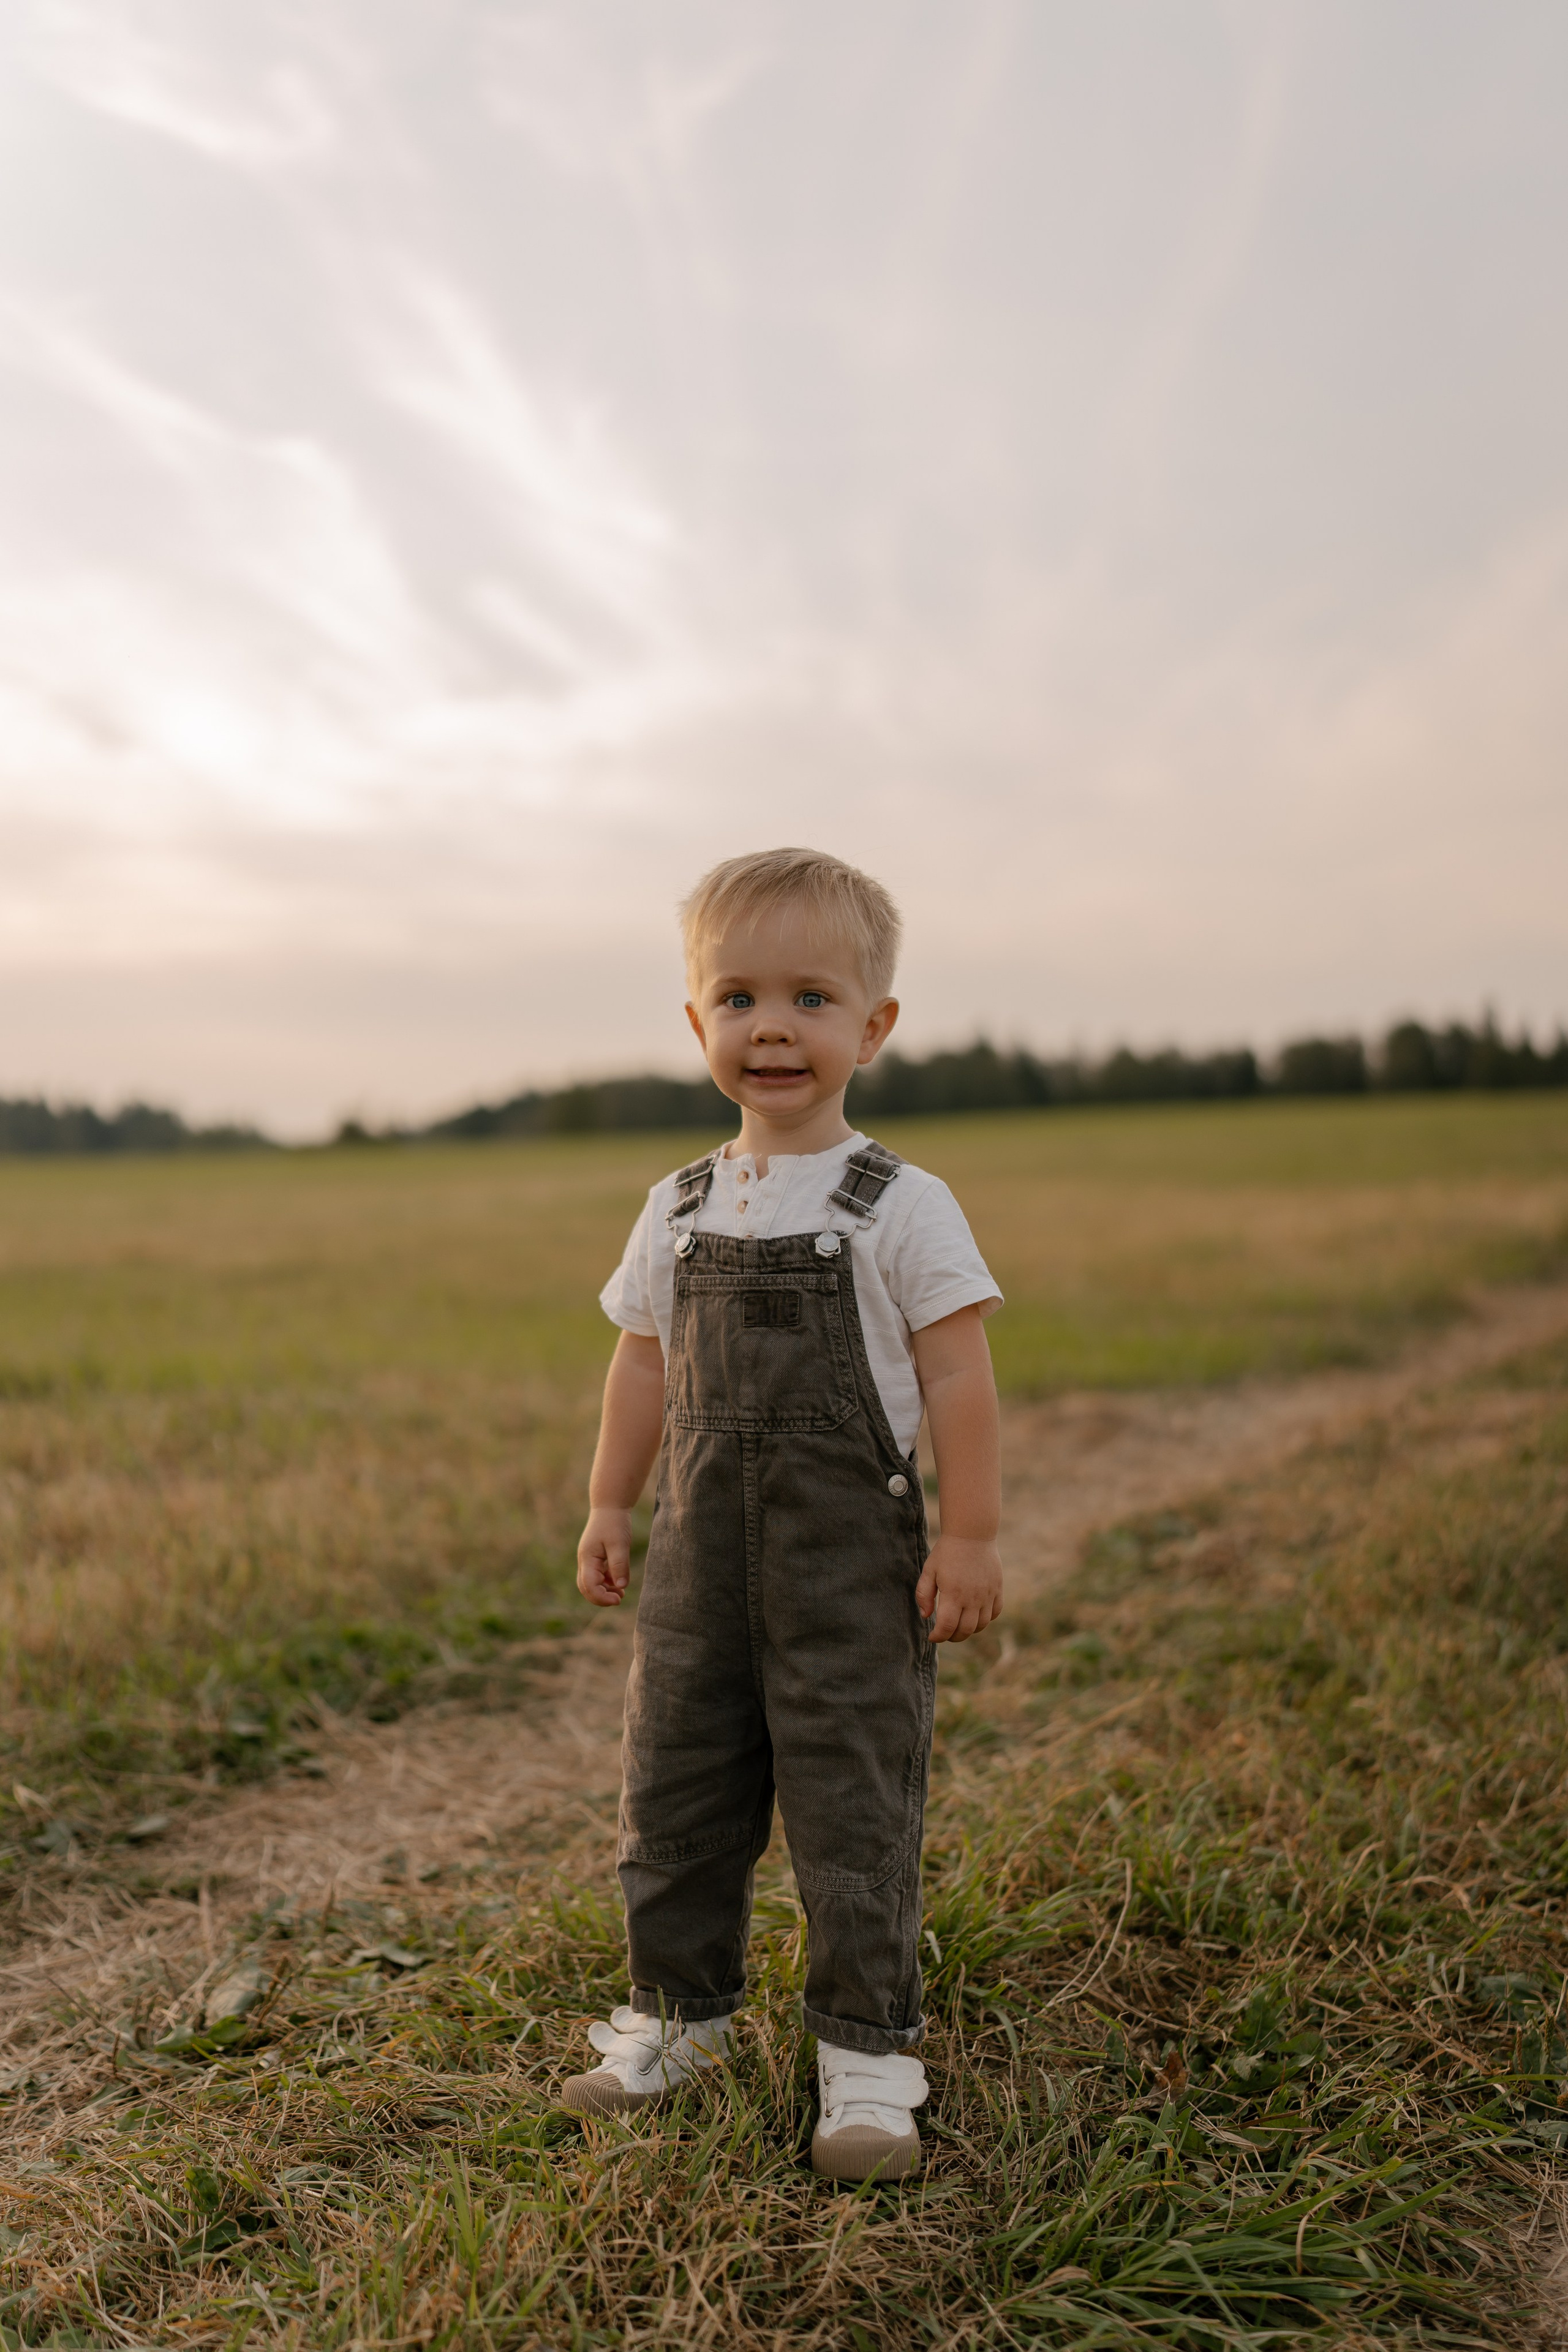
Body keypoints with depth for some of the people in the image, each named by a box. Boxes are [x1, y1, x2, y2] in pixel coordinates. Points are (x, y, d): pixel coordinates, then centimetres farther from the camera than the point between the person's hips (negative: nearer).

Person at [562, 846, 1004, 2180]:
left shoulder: (900, 1208, -8)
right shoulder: (678, 1211, 7)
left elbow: (957, 1375, -9)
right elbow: (646, 1365, 13)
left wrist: (972, 1534, -11)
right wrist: (610, 1506, 12)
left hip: (851, 1560, -5)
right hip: (702, 1556, 5)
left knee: (852, 1801, 2)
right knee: (676, 1788, 14)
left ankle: (868, 2051, 19)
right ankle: (679, 2013, 33)